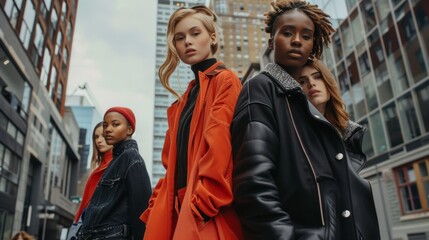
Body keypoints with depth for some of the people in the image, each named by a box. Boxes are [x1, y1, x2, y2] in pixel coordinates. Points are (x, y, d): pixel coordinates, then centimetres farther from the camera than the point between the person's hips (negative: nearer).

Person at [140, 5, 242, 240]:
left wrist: (202, 204, -23)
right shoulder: (183, 101, 20)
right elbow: (174, 163, 16)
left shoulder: (225, 80, -2)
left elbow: (220, 147, -16)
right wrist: (157, 207, 6)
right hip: (179, 210, 7)